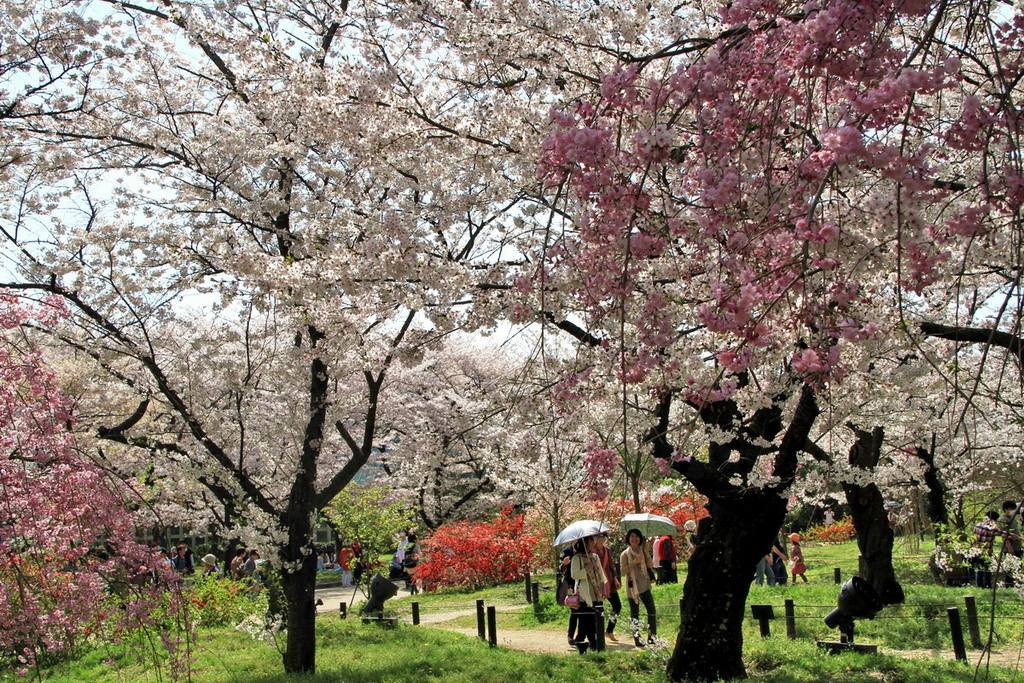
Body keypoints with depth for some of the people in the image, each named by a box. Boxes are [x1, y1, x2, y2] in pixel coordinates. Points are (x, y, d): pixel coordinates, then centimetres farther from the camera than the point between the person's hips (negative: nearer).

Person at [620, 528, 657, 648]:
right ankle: (637, 638, 8)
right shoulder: (625, 554, -3)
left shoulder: (642, 551, 11)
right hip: (632, 586, -4)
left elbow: (651, 565, 1)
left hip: (645, 585, 4)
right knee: (635, 614, 1)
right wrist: (634, 562, -20)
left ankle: (652, 636, 9)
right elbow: (623, 571, -10)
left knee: (652, 611, -1)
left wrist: (646, 553, -10)